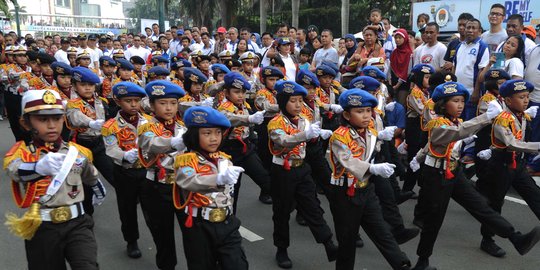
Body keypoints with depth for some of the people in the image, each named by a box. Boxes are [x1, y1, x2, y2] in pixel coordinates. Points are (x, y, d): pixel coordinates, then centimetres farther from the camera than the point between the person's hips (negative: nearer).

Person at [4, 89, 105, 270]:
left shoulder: (77, 152, 3)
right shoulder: (22, 152, -6)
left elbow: (91, 176, 23)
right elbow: (14, 170, -30)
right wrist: (39, 167, -52)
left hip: (77, 223, 1)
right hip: (41, 229, -1)